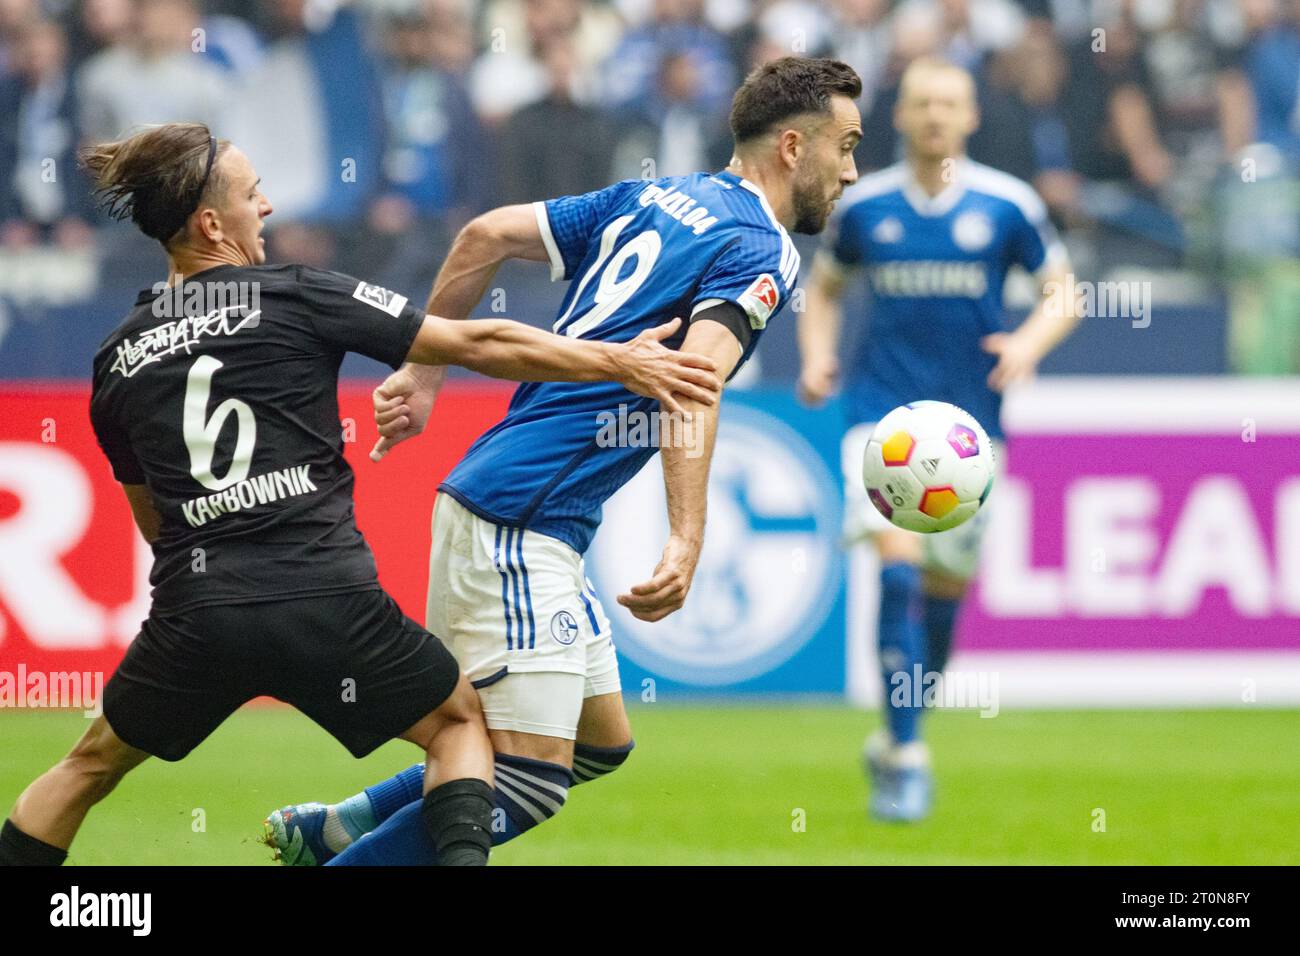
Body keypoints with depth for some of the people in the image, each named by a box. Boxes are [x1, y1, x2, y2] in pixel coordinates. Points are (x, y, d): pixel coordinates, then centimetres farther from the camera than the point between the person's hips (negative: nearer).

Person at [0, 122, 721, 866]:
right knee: (460, 721, 20)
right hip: (324, 601, -3)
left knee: (94, 762, 23)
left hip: (192, 610, 3)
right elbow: (477, 345, -1)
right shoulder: (298, 298, -1)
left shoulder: (118, 359, 10)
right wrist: (619, 362, 5)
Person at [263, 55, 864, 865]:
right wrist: (687, 546, -35)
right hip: (520, 519, -9)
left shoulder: (656, 199, 17)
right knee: (530, 783, -11)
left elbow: (489, 234, 16)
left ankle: (333, 829, 19)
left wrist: (422, 374, 21)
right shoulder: (763, 253, -8)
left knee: (601, 743, 17)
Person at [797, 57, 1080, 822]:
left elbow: (1063, 292, 6)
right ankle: (906, 757, -17)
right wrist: (818, 356, 0)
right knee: (898, 563, -18)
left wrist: (1029, 343, -14)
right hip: (884, 409, -1)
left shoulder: (1008, 205, -1)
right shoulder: (864, 205, 2)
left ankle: (897, 736, 31)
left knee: (947, 582, 9)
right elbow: (825, 286, 17)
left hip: (970, 414, 1)